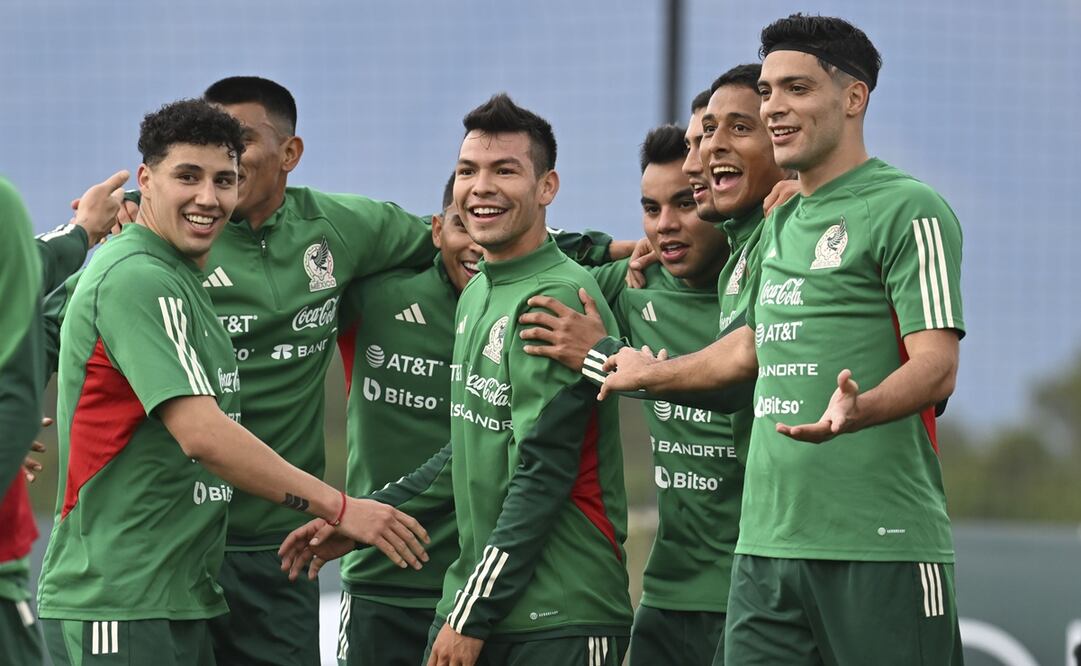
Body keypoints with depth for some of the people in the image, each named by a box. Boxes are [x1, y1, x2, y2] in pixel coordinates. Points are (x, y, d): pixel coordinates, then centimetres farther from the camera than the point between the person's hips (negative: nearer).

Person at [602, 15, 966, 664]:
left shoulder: (909, 209, -6)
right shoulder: (782, 222, 20)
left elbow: (936, 367, -15)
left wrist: (854, 410, -34)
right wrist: (652, 372, 46)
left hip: (881, 547, -7)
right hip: (767, 543, 8)